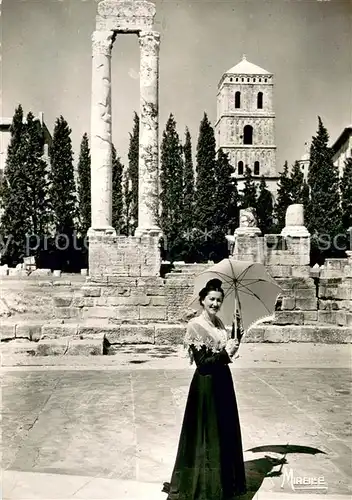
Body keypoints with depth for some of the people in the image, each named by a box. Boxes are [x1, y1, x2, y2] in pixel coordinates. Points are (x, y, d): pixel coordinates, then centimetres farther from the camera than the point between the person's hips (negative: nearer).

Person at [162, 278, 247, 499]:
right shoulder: (196, 325, -16)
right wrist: (225, 353, -19)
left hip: (222, 380, 8)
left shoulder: (218, 322, 7)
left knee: (225, 431, 16)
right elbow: (202, 362, -18)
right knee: (207, 433, 2)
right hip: (206, 384, -8)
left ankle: (224, 481, 32)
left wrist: (230, 349, -1)